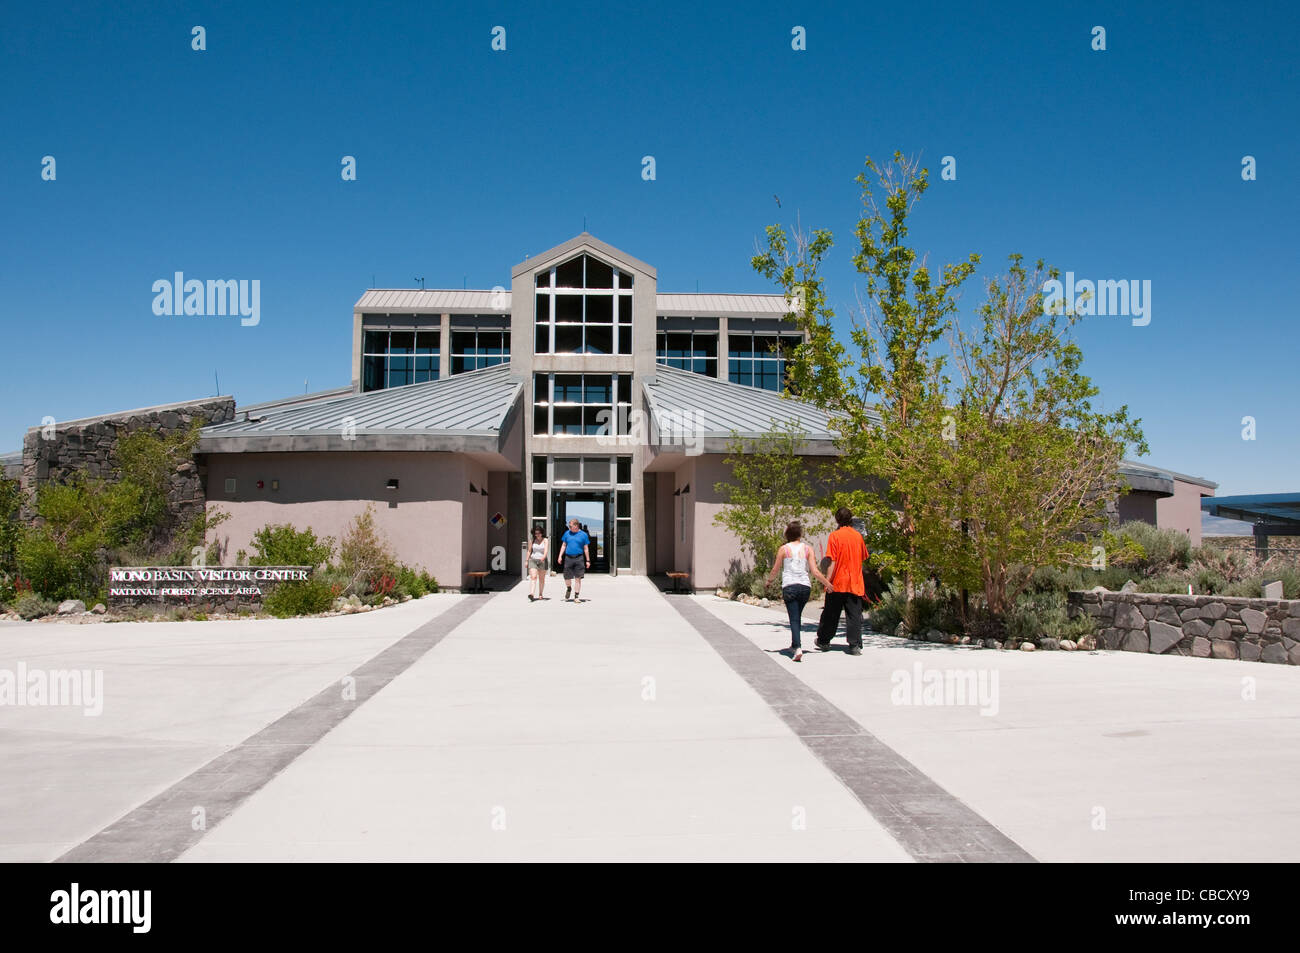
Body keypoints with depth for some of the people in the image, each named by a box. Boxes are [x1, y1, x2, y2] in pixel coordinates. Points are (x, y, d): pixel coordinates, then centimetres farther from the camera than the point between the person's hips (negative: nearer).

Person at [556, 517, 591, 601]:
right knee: (567, 577, 3)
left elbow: (586, 548, 5)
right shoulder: (567, 533, 8)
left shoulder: (583, 535, 2)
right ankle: (569, 589, 34)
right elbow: (563, 545, 14)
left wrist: (588, 560, 5)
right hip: (568, 558, 2)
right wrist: (560, 556, 5)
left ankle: (576, 596, 7)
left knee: (578, 578, -1)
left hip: (579, 558, -2)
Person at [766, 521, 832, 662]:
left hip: (789, 586, -2)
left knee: (794, 618, -4)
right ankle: (795, 645, 32)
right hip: (805, 586, 2)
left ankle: (797, 647, -21)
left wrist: (769, 580, 24)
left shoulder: (783, 549, 0)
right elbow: (814, 571, -1)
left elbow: (775, 570, 5)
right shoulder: (808, 549, 3)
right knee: (798, 617, 20)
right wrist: (827, 583, 11)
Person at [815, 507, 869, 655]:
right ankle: (855, 645, -5)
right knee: (854, 615, 3)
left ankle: (823, 641, 24)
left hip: (838, 582, -3)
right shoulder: (858, 536, 5)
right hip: (855, 583, 3)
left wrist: (828, 580, -13)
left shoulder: (835, 536, -9)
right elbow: (863, 558, 15)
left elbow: (832, 561, -14)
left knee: (830, 614, 11)